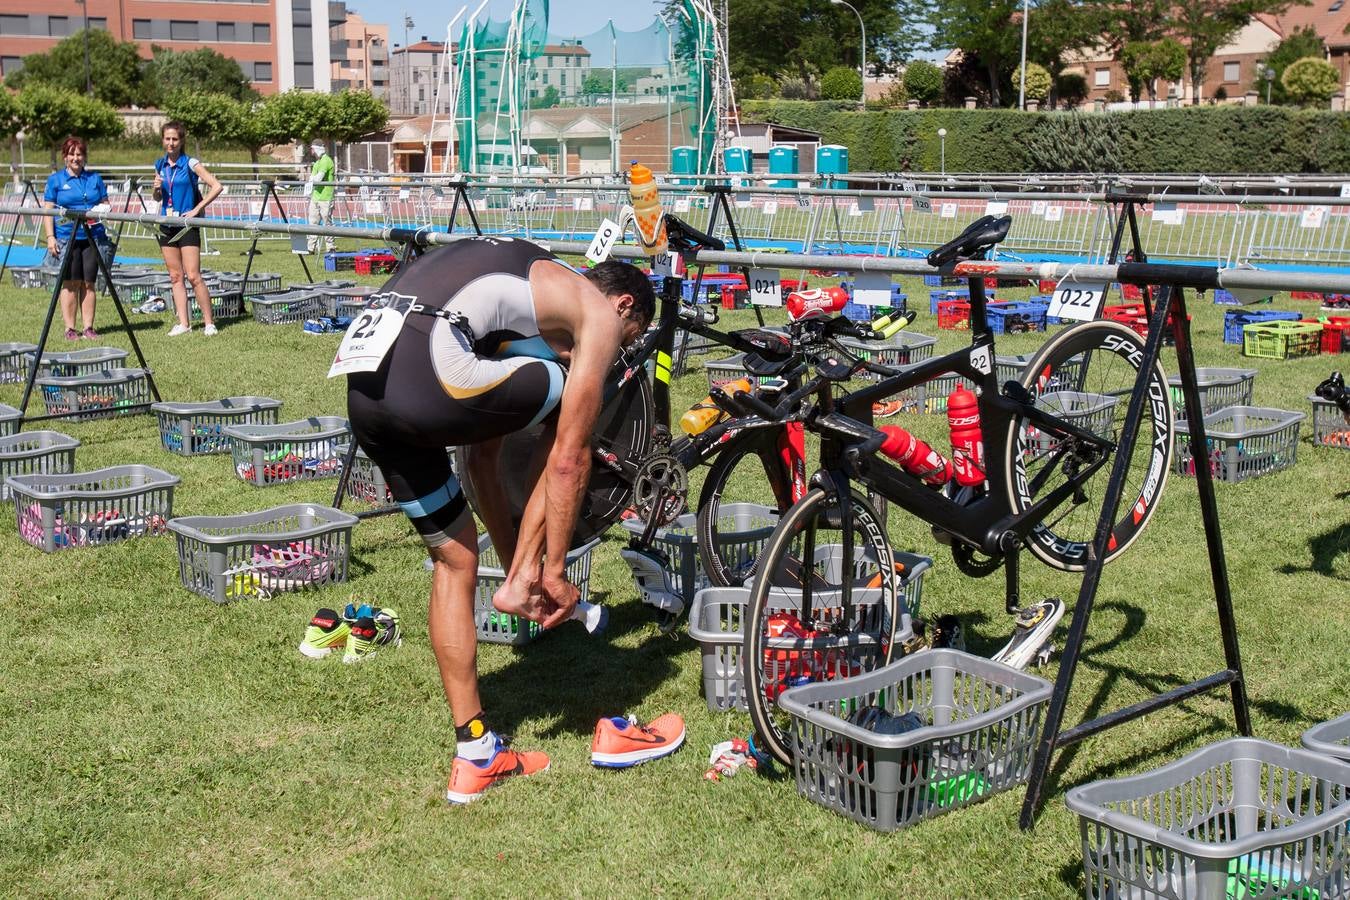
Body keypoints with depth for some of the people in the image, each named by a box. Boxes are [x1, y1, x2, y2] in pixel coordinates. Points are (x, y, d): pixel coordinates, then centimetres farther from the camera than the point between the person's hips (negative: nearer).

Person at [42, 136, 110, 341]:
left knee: (89, 283, 4)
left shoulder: (94, 179, 14)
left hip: (93, 237, 2)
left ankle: (88, 327, 10)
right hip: (66, 238, -2)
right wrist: (50, 237, -7)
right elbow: (48, 210, 2)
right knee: (71, 284, -2)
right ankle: (70, 328, 4)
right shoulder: (55, 180, 6)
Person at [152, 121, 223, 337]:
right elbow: (157, 198, 19)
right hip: (167, 224, 6)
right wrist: (157, 188, -4)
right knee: (175, 276, 6)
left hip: (187, 224, -6)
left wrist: (197, 209, -13)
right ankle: (183, 323, 11)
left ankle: (209, 322, -2)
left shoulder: (190, 164, -6)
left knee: (193, 276, -10)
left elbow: (216, 187, -11)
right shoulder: (160, 165, 10)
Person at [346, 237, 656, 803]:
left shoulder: (526, 285, 34)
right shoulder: (599, 313, 11)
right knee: (571, 422, 15)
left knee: (455, 559, 20)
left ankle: (475, 757, 25)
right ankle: (521, 583, 18)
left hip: (363, 390, 9)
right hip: (428, 379, -9)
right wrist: (553, 571, 13)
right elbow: (568, 459, 5)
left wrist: (514, 563, 37)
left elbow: (482, 457, 34)